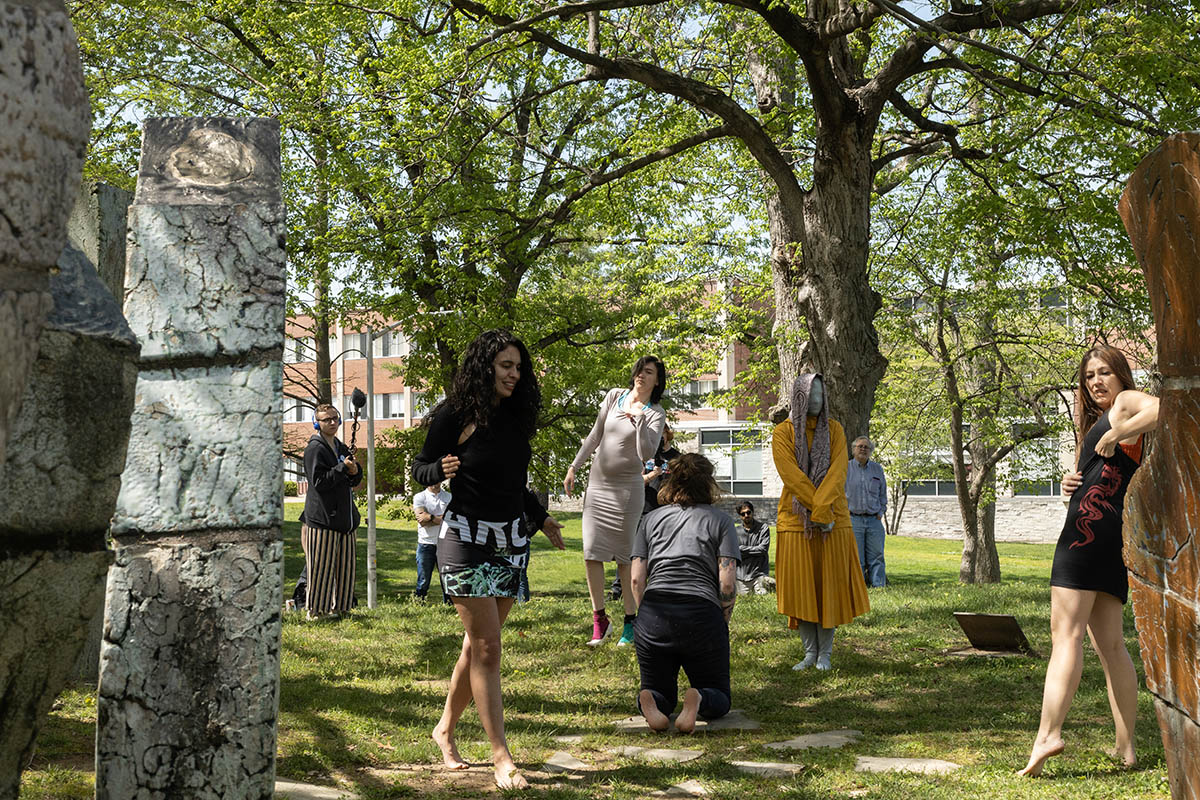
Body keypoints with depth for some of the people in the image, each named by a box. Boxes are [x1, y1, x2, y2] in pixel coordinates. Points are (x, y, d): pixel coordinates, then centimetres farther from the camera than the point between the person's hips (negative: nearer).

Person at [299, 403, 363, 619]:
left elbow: (356, 480, 21)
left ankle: (340, 608, 18)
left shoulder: (341, 448, 19)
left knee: (346, 566, 10)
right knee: (321, 568, -5)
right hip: (322, 518, -8)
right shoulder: (315, 448, -7)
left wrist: (354, 471, -2)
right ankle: (316, 611, 2)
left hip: (345, 518, 8)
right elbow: (318, 481, -15)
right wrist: (343, 468, -17)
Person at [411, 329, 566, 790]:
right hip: (467, 539, -6)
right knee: (487, 647, -8)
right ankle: (500, 756, -6)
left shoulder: (515, 416, 8)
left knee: (478, 643, 11)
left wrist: (541, 517, 22)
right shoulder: (456, 416, -10)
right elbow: (420, 468, -2)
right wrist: (442, 469, -23)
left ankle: (446, 728, 28)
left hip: (511, 541, 6)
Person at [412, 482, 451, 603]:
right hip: (426, 544, -2)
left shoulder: (449, 497, 9)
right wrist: (443, 519, -8)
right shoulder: (419, 497, 2)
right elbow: (422, 521, -10)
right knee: (423, 582, -1)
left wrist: (431, 517, -11)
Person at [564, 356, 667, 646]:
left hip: (627, 488, -4)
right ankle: (599, 618, 8)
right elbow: (595, 435, 14)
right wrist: (574, 467, 12)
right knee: (592, 553, -2)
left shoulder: (655, 414, -5)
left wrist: (638, 418, -23)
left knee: (625, 556, -2)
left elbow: (646, 454, -18)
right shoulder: (614, 396, 7)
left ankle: (632, 620, 8)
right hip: (597, 484, 4)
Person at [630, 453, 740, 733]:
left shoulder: (650, 519, 16)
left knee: (660, 693, 21)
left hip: (653, 615, 2)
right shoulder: (720, 521, 9)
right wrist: (722, 624, 13)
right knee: (719, 700, 15)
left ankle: (650, 701, -16)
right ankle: (699, 699, -21)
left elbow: (637, 579, 7)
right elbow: (727, 584, -1)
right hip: (702, 613, -2)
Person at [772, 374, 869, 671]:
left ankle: (825, 654, 7)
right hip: (796, 520, -1)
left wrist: (822, 510, -19)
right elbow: (791, 475, -11)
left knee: (829, 585, 0)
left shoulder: (833, 429, 6)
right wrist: (819, 511, -17)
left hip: (833, 520, 1)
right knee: (802, 586, 1)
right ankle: (810, 653, 10)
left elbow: (837, 472, -6)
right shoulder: (783, 432, 0)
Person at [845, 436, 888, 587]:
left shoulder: (877, 469, 12)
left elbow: (883, 494, 18)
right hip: (853, 520, -2)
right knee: (856, 559, -3)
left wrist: (881, 512, 7)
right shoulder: (845, 468, 3)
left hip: (874, 520, 3)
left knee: (876, 557, 0)